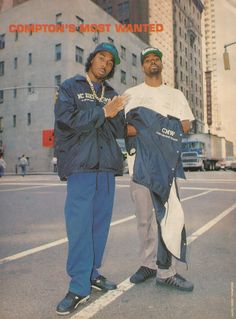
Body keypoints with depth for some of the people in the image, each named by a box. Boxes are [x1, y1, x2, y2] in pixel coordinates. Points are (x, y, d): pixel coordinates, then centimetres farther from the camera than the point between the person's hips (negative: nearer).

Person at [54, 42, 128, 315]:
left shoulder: (112, 95, 19)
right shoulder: (70, 87, 8)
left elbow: (118, 131, 10)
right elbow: (67, 119, -10)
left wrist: (113, 114, -10)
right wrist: (103, 112, -8)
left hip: (107, 166, 5)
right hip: (80, 165, -4)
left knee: (101, 221, 8)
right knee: (79, 224, -8)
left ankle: (92, 273, 23)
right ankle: (79, 287, 1)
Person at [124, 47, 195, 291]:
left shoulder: (176, 94, 20)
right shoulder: (131, 94, 15)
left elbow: (185, 125, 7)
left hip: (167, 160, 0)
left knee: (171, 214, -9)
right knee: (144, 217, 6)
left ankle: (166, 271, 1)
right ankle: (148, 264, 19)